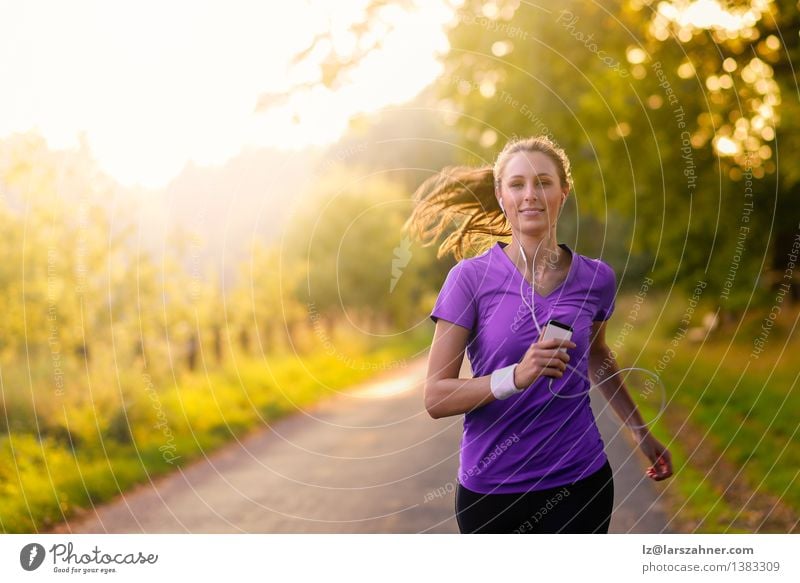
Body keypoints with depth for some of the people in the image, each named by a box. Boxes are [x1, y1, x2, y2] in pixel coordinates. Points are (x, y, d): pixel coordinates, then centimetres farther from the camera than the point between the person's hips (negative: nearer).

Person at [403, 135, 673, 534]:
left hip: (578, 483, 2)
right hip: (491, 485, -1)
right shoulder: (472, 277, -8)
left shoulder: (596, 278, 1)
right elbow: (435, 398, -11)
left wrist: (640, 430, 31)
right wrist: (516, 377, -26)